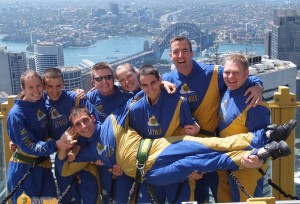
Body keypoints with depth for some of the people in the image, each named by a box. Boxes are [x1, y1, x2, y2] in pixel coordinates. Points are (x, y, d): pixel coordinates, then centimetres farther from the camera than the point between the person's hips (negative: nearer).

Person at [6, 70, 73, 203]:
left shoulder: (43, 101, -4)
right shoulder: (16, 114, -21)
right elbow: (28, 146, -20)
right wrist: (56, 144, -32)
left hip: (43, 164, 6)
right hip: (23, 169, -6)